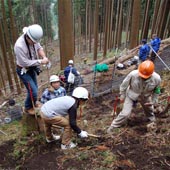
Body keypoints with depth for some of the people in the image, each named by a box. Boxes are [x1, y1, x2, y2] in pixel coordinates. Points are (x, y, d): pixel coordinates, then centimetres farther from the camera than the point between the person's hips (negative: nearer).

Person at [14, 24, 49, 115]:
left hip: (32, 68, 7)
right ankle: (28, 107, 20)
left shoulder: (33, 39, -15)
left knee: (34, 88, 20)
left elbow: (39, 48, 1)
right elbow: (25, 63, -30)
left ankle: (33, 103, 46)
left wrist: (44, 57, -19)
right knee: (33, 91, -9)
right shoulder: (19, 45, -34)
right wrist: (41, 61, -27)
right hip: (23, 71, -7)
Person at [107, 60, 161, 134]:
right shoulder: (133, 74, -38)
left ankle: (151, 118, 67)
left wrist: (153, 101, -2)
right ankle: (114, 126, 17)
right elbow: (124, 85, -18)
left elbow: (156, 90, -7)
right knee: (125, 113, -7)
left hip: (145, 97, 3)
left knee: (149, 109, 31)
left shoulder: (157, 78, -31)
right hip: (131, 95, -3)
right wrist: (122, 96, -7)